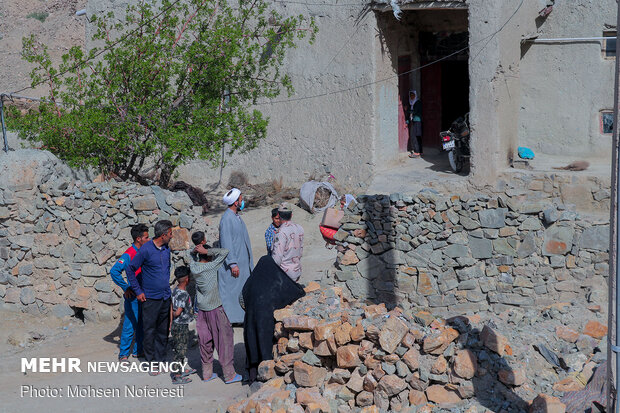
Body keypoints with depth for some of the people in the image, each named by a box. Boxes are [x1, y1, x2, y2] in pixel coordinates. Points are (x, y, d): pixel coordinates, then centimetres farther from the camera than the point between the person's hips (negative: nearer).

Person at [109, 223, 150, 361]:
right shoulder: (129, 254, -15)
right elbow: (114, 271, -22)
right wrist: (126, 288, -17)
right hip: (133, 295, -7)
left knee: (142, 325, 13)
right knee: (130, 325, -4)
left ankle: (138, 350, 24)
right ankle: (123, 354, 4)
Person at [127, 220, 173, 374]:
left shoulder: (166, 249, 8)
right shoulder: (146, 249, -13)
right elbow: (130, 270, -7)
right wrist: (138, 291, -7)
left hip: (165, 297, 6)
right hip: (151, 298, -6)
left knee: (163, 331, 10)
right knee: (149, 332, 1)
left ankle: (161, 360, 20)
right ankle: (151, 363, 9)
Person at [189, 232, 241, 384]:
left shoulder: (193, 267, -1)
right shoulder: (212, 266, -16)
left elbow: (192, 254, 18)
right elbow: (225, 252, -13)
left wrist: (199, 250, -1)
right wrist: (207, 251, -15)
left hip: (201, 308, 6)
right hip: (215, 308, -6)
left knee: (205, 341, 12)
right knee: (224, 340, 2)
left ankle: (207, 373, 18)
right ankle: (229, 374, 5)